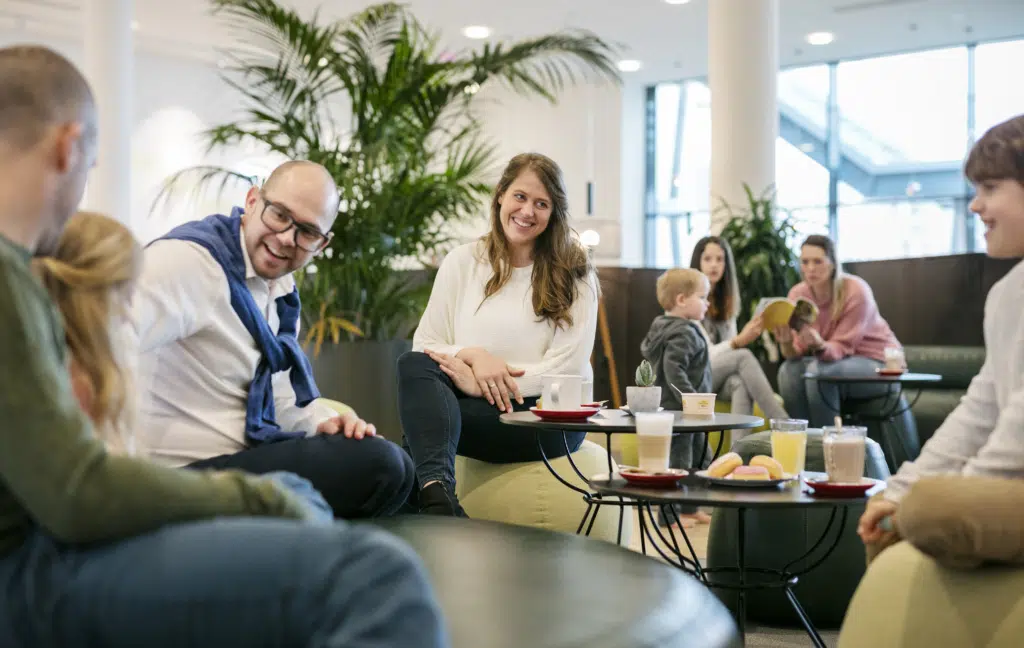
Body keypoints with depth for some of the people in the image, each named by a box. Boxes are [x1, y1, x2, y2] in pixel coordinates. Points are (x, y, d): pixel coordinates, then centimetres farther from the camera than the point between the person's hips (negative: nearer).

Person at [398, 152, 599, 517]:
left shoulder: (574, 277, 5)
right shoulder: (462, 262, 12)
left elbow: (567, 368, -6)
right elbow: (424, 346, 7)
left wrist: (482, 383, -15)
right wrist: (473, 355, -15)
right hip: (472, 405, 3)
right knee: (413, 365, -32)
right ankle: (439, 497, -50)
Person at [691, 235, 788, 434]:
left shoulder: (727, 300, 13)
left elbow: (731, 346, 10)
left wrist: (745, 337, -14)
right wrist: (738, 342, -30)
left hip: (721, 377, 5)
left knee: (741, 383, -34)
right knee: (743, 356, -32)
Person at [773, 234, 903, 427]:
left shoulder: (856, 291, -23)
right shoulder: (797, 294, -8)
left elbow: (841, 348, -22)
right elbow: (797, 351, -13)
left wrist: (819, 346, -44)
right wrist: (787, 343, -36)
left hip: (877, 361, -5)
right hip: (832, 359, 5)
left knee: (818, 371, -30)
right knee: (790, 370, -21)